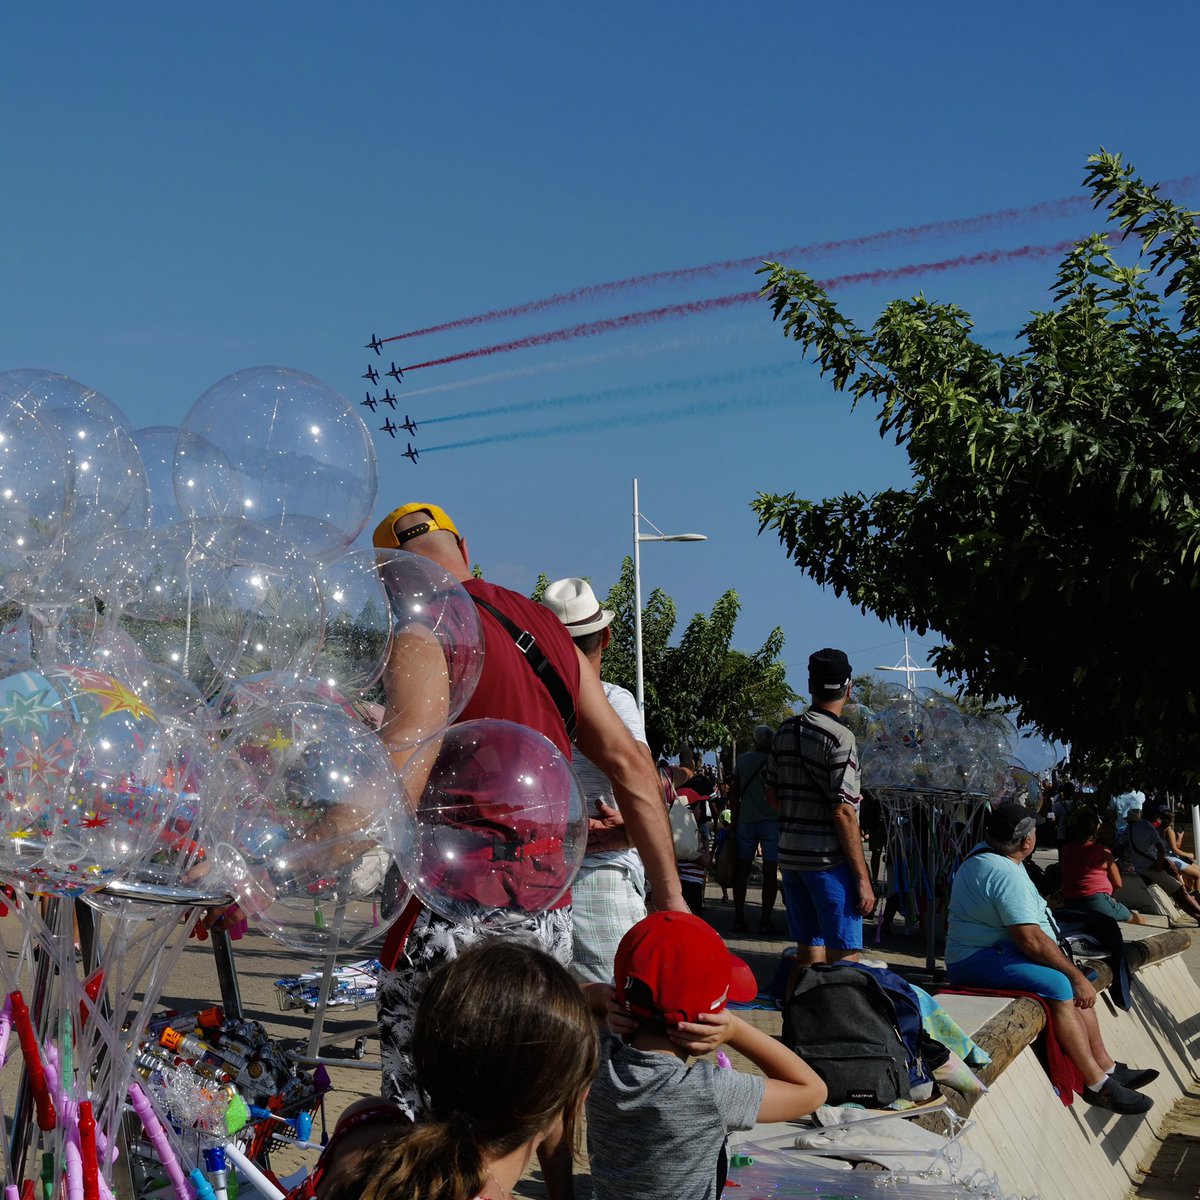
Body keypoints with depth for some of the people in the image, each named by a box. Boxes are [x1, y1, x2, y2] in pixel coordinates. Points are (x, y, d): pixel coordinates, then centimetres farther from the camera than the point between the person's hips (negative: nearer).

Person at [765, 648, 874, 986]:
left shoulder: (786, 731, 8)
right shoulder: (840, 738, -13)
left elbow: (772, 796, 16)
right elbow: (843, 813, -17)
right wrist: (863, 878, -13)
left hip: (790, 855, 7)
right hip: (828, 859, -7)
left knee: (808, 956, 14)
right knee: (844, 959, -3)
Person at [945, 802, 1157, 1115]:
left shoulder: (983, 853, 10)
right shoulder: (1006, 875, -23)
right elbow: (1031, 940, -26)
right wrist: (1077, 976, -20)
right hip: (978, 961, -12)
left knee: (1076, 981, 8)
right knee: (1058, 984, -29)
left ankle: (1106, 1066, 9)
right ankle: (1097, 1084, -25)